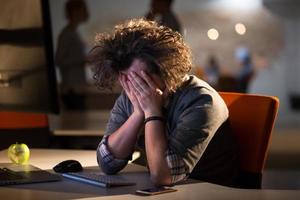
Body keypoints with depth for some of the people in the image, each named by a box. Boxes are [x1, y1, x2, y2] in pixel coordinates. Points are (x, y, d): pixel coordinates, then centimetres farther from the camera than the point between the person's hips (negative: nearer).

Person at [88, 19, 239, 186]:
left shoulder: (200, 102, -19)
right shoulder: (129, 98, -2)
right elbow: (107, 163, -7)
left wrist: (152, 111, -21)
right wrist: (139, 112, -15)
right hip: (157, 192, 4)